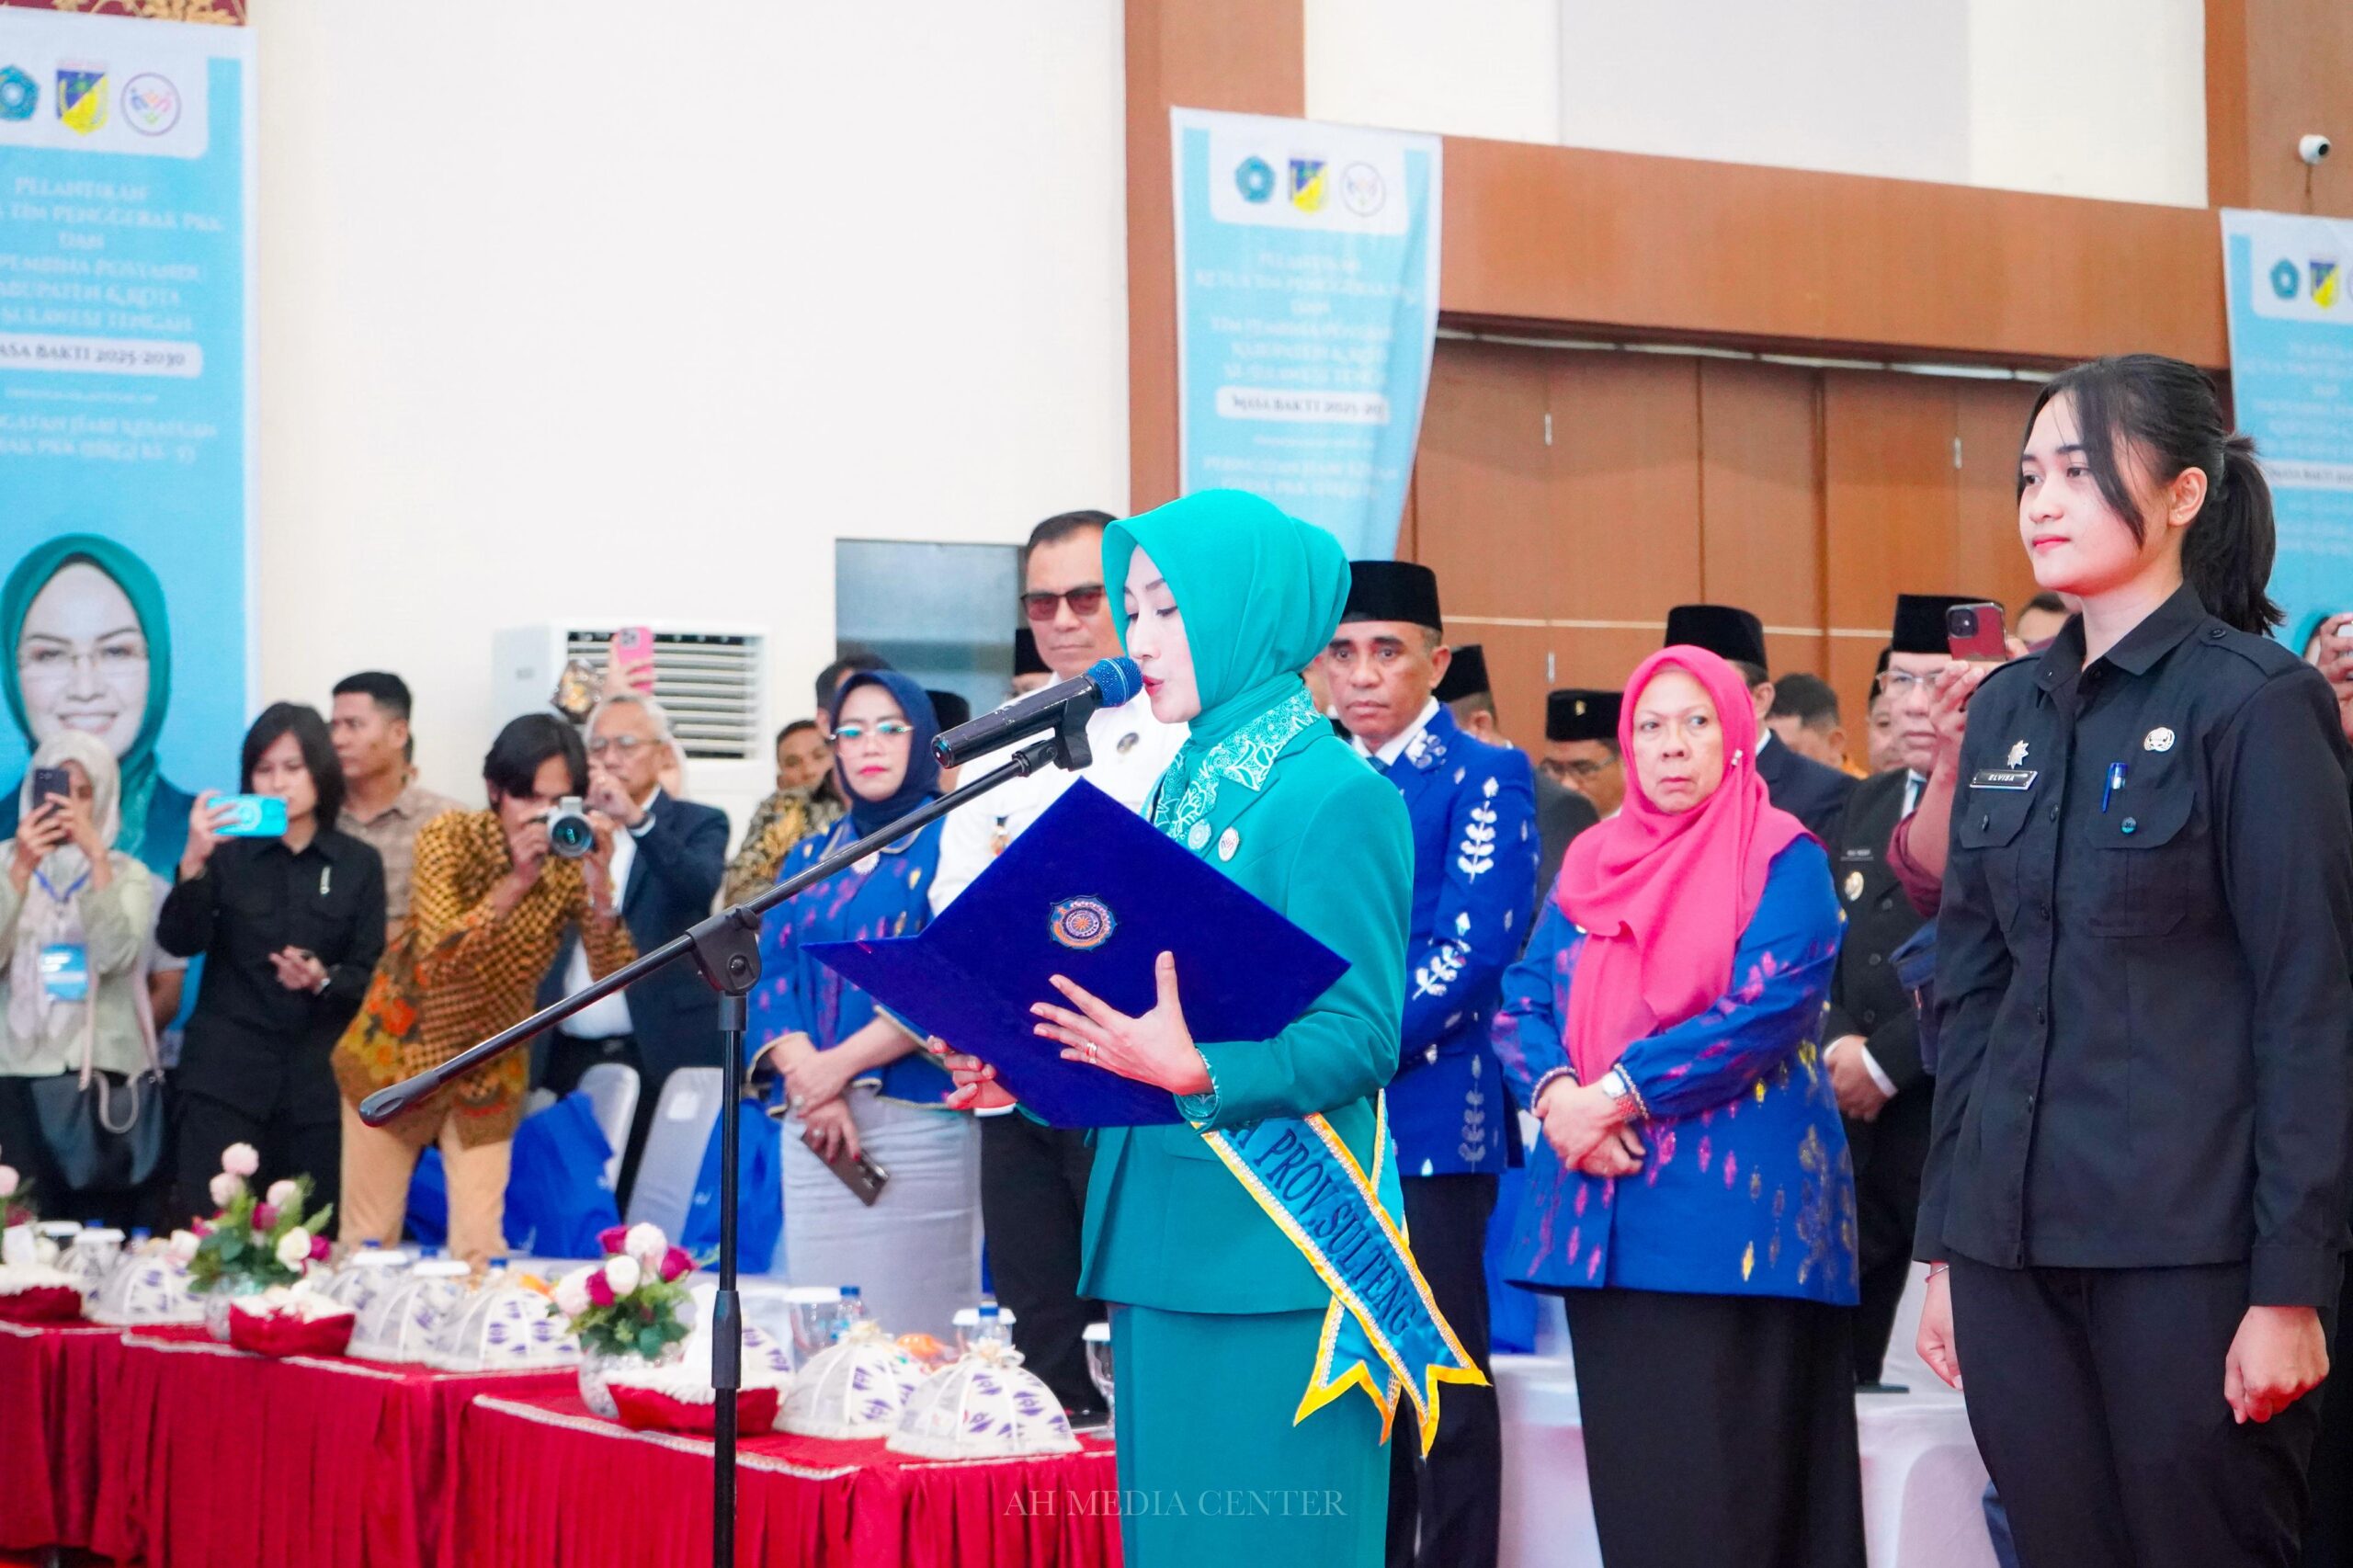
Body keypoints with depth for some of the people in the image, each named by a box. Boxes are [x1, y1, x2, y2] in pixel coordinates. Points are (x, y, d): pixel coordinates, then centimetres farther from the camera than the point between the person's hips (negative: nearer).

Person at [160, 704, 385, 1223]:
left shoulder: (359, 864, 7)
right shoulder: (228, 853, 4)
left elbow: (370, 975, 4)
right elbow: (179, 941, -9)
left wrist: (323, 981, -17)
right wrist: (194, 862, -23)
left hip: (319, 1077, 1)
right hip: (226, 1071, -1)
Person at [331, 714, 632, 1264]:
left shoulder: (573, 862, -11)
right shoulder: (450, 837, -16)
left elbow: (613, 976, -18)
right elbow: (440, 956, -28)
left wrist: (600, 889, -34)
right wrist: (516, 882, -38)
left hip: (490, 1071, 2)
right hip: (398, 1054, -1)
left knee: (481, 1249, -4)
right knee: (367, 1243, 5)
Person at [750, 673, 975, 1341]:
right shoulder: (810, 857, 19)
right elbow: (770, 973, 8)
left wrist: (840, 1064, -14)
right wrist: (809, 1084, -10)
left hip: (917, 1117, -5)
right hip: (811, 1123, 5)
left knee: (916, 1334, -9)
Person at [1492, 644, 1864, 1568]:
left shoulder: (1784, 859, -2)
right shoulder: (1592, 862, 14)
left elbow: (1770, 1007, -14)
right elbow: (1522, 1001, 9)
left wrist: (1622, 1093, -16)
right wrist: (1557, 1093, -12)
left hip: (1733, 1206, -5)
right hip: (1602, 1201, 5)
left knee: (1725, 1475, -7)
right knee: (1628, 1462, 6)